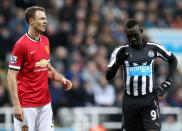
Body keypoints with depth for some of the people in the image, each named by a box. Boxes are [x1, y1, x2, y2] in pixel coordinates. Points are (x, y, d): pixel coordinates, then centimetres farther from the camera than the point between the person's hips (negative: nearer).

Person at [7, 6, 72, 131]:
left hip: (45, 102, 7)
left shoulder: (45, 41, 10)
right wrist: (16, 105, -19)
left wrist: (61, 78, 5)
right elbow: (11, 76, -13)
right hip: (26, 105, -7)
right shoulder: (21, 44, -12)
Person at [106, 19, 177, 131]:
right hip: (130, 101, 1)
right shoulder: (121, 51, 0)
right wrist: (118, 62, -25)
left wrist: (166, 84, 7)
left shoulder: (153, 48, 3)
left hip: (150, 100, -1)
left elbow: (173, 60, 18)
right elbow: (108, 77, -6)